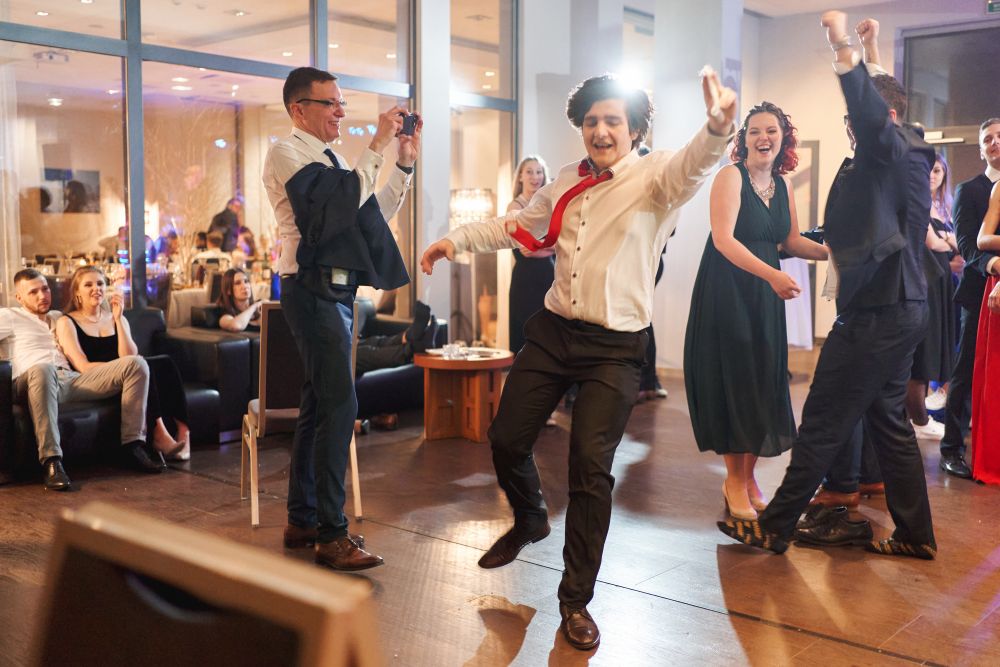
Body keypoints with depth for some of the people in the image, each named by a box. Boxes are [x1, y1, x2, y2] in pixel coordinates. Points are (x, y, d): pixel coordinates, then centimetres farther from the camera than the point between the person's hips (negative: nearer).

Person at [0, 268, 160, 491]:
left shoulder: (60, 318, 34)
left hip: (72, 379, 5)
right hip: (31, 382, -5)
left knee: (136, 363, -14)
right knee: (43, 369, -45)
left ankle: (133, 445, -20)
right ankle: (51, 461, -46)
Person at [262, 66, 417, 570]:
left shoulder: (331, 158, 21)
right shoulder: (286, 153, -6)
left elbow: (374, 213, 17)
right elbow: (345, 195, -21)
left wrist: (405, 160, 10)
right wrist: (377, 143, -15)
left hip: (335, 290, 10)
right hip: (313, 290, -9)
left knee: (317, 405, 12)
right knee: (340, 406, -13)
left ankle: (302, 520, 22)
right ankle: (331, 535, -7)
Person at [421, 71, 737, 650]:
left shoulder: (654, 176, -8)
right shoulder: (569, 181, 10)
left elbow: (692, 166, -32)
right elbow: (518, 227, 23)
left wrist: (719, 127, -53)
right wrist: (457, 240, 17)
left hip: (615, 347, -5)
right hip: (554, 330, 6)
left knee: (591, 469, -6)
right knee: (507, 439, 10)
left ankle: (576, 600, 13)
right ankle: (530, 520, 44)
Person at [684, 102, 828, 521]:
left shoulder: (782, 183, 9)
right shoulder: (731, 176, -11)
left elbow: (791, 241, 12)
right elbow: (723, 239, -21)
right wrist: (772, 274, -30)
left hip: (765, 296, 6)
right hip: (726, 290, -6)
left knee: (764, 382, 7)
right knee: (731, 380, -3)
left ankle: (749, 477, 20)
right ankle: (734, 481, 11)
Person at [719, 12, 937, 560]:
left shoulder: (894, 149, -14)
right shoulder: (911, 157, 16)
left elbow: (872, 117, -32)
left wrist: (845, 49, -35)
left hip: (877, 312, -10)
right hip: (901, 307, 10)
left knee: (823, 421, -4)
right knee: (886, 417, 16)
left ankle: (774, 527, 5)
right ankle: (914, 535, 22)